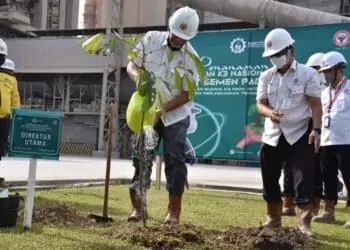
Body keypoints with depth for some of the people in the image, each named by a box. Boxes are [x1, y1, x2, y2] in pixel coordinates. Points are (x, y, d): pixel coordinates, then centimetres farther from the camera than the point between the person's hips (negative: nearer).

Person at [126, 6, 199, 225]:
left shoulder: (191, 58, -14)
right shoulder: (151, 39, -6)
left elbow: (186, 95, -13)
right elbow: (132, 65, -1)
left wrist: (161, 111, -20)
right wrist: (138, 76, -24)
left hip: (176, 115, -2)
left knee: (175, 160, -3)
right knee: (142, 157, 4)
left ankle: (174, 211, 5)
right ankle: (138, 207, 14)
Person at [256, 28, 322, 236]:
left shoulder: (307, 74, -5)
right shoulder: (266, 76, 6)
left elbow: (316, 104, -8)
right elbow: (261, 104, 0)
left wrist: (316, 129, -21)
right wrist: (269, 113, -24)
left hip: (300, 135, -4)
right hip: (273, 136, 4)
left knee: (304, 180, -9)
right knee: (270, 179, 11)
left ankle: (304, 223, -4)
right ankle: (274, 219, 27)